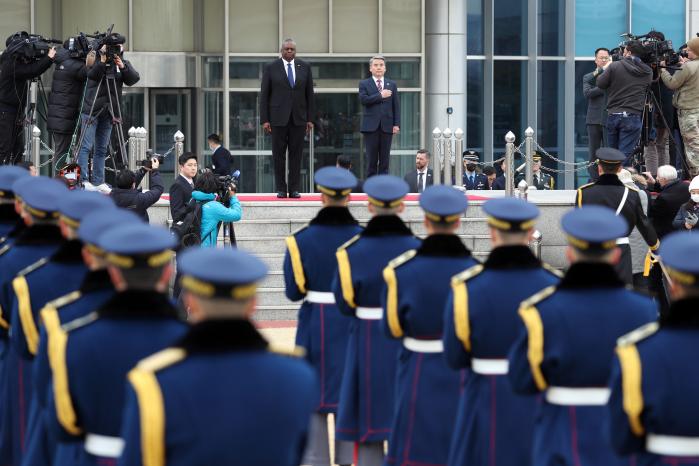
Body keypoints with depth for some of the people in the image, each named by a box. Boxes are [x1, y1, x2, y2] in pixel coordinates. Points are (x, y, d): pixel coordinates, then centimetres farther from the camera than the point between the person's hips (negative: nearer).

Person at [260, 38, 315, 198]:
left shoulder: (304, 67, 8)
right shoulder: (271, 68, 1)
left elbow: (310, 94, 10)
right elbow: (264, 95, 1)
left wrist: (310, 118, 4)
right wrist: (264, 120, -5)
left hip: (298, 118, 2)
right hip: (278, 118, -2)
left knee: (296, 154, 1)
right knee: (279, 155, 0)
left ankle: (294, 189, 5)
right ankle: (281, 189, 6)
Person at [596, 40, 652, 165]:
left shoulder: (614, 66, -5)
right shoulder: (647, 72, 1)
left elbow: (600, 84, 2)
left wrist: (605, 70, 21)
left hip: (613, 116, 0)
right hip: (632, 117, 0)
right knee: (625, 155, -3)